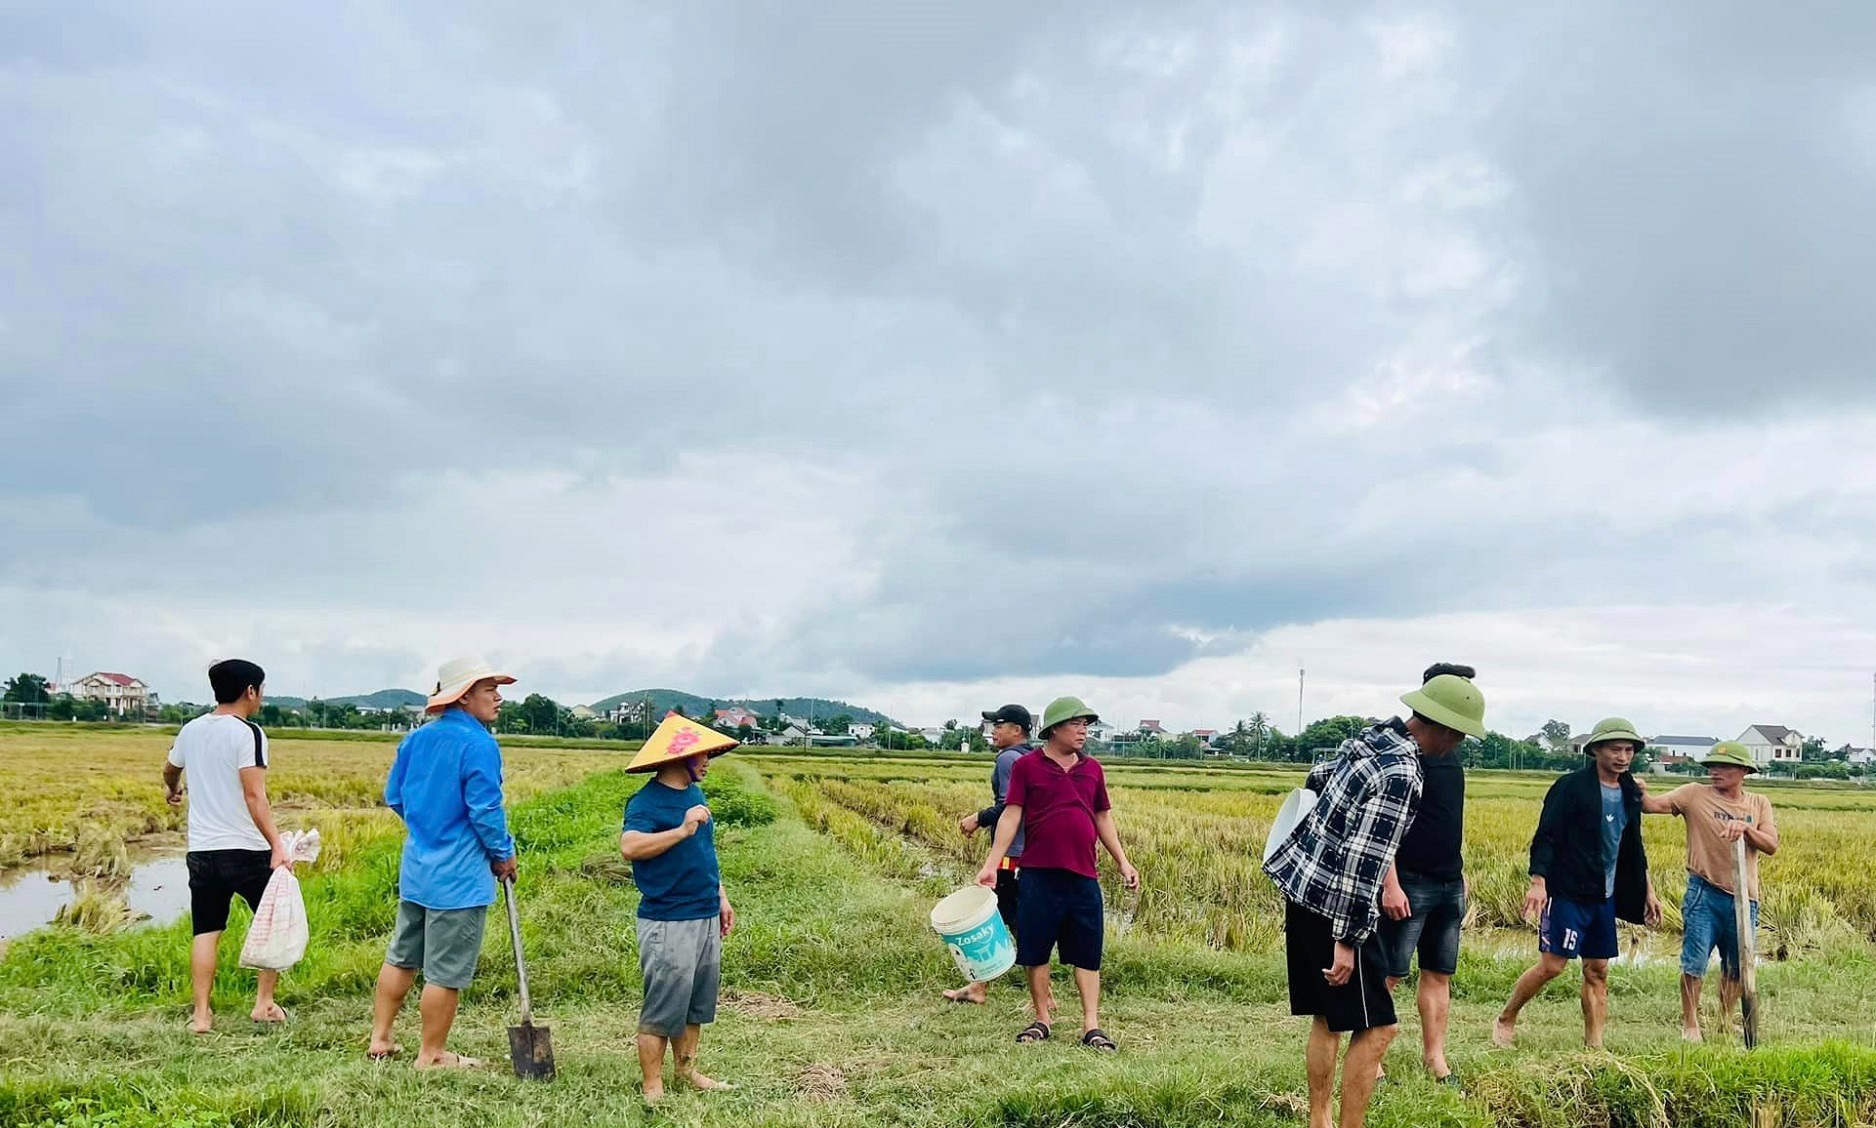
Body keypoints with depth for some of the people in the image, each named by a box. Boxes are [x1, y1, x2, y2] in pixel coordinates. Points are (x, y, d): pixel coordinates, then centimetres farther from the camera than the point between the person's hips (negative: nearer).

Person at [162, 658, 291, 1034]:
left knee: (206, 933, 10)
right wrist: (277, 845, -25)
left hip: (201, 849, 6)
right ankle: (264, 1003, 9)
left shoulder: (191, 731, 9)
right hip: (246, 850, -5)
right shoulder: (248, 733, -12)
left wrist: (173, 791, 54)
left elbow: (170, 771, 31)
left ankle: (201, 1014, 9)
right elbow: (254, 795, -22)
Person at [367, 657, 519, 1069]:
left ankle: (380, 1038, 29)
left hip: (416, 868, 8)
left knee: (401, 956, 20)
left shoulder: (417, 738, 6)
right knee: (446, 972, 4)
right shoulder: (479, 744, -19)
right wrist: (504, 855, -4)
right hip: (459, 879, -8)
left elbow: (394, 796, 13)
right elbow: (485, 810, -19)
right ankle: (432, 1056, 14)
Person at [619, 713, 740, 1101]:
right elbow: (629, 846, -31)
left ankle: (687, 1070, 30)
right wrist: (682, 830, -32)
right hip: (667, 923, -9)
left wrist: (721, 897, 22)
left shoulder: (695, 795, 13)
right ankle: (652, 1088, 7)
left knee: (697, 1003, 17)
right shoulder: (647, 801, -14)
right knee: (663, 1008, -2)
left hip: (705, 917, 9)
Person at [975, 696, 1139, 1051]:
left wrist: (1123, 862, 14)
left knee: (1087, 953, 3)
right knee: (1035, 950, 5)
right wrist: (991, 864, -13)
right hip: (1038, 875, -3)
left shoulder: (1092, 769, 11)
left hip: (1083, 876, 3)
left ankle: (1092, 1025, 9)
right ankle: (1042, 1019, 20)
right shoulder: (1027, 765, -1)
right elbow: (1011, 816, -5)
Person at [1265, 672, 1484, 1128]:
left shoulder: (1373, 737, 4)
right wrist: (1348, 940, -20)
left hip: (1302, 887, 9)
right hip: (1336, 907, -9)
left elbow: (1319, 776, 24)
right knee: (1376, 1027, -1)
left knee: (1328, 1018, 18)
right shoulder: (1401, 775, -22)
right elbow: (1363, 861, -24)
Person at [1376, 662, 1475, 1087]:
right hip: (1409, 884, -8)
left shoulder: (1451, 754, 13)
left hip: (1449, 886, 8)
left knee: (1439, 974, 12)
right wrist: (1390, 884, -21)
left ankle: (1435, 1057, 22)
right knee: (1387, 975, -4)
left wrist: (1461, 873, 21)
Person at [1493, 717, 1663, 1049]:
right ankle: (1505, 1019, 11)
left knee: (1598, 971, 8)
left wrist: (1647, 892, 21)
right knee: (1551, 965, -7)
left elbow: (1634, 848, 22)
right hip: (1568, 893, -7)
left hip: (1605, 897, 7)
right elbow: (1545, 836, -13)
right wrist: (1537, 882, -22)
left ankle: (1595, 1045, 14)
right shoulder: (1571, 787, -11)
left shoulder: (1630, 793, 11)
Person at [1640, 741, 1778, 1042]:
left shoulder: (1759, 804, 7)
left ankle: (1725, 1021, 35)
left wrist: (1745, 828, -22)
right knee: (1694, 963, -3)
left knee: (1735, 967, 16)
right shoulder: (1695, 794, -2)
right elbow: (1652, 805, -14)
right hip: (1705, 893, -3)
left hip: (1744, 898, 3)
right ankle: (1690, 1024, 13)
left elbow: (1771, 846, -5)